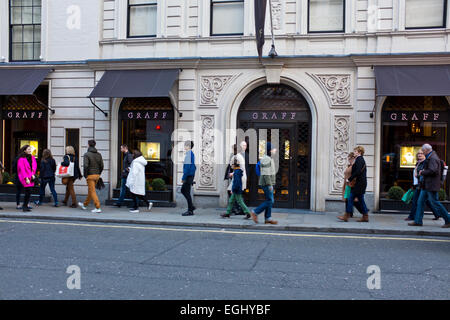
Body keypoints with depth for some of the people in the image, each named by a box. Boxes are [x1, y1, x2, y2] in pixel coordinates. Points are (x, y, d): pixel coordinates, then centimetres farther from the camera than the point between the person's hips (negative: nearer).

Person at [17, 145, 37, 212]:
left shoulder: (32, 157, 11)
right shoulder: (21, 159, -8)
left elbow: (34, 167, 13)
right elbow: (22, 169, -10)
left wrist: (33, 174, -2)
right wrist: (26, 178, -14)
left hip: (31, 177, 6)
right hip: (24, 177, -6)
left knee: (28, 192, 4)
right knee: (28, 191, -13)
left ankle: (25, 206, 13)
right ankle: (25, 206, -3)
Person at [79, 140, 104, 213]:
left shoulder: (86, 154, -12)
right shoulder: (99, 154, 5)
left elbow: (85, 166, -19)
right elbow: (101, 166, 4)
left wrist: (85, 175, -6)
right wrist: (98, 174, 14)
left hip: (90, 175, -7)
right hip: (97, 175, 7)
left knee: (92, 191, -3)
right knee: (90, 190, 20)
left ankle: (98, 208, -9)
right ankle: (85, 204, 37)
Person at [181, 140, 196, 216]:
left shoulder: (189, 154, -16)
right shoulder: (191, 154, 14)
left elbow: (187, 167, -21)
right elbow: (194, 166, 20)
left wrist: (183, 178, -18)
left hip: (189, 176, -10)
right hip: (190, 176, 10)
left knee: (187, 192, -4)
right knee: (183, 190, 18)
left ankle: (190, 211, 1)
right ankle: (191, 206, 20)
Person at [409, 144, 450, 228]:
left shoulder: (433, 158, -16)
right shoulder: (429, 158, 17)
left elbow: (432, 171, -27)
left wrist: (422, 172, -14)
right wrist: (423, 171, 11)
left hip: (431, 186, -10)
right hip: (426, 185, 10)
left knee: (435, 203, -5)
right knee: (420, 202, 8)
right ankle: (418, 221, 10)